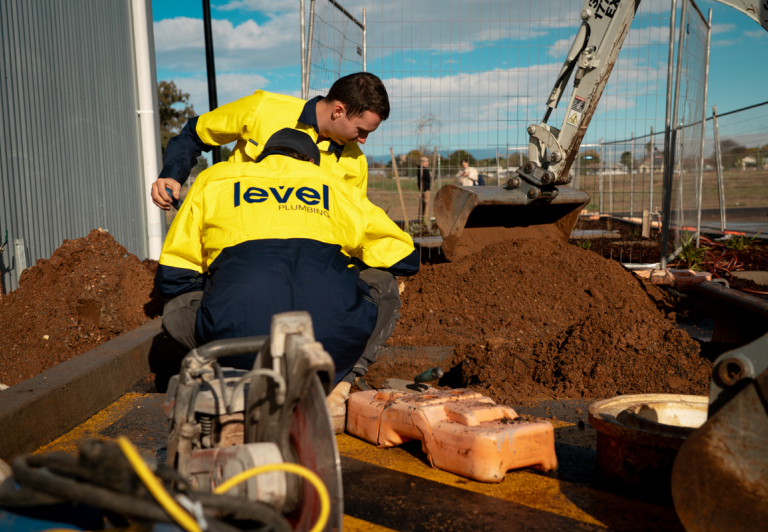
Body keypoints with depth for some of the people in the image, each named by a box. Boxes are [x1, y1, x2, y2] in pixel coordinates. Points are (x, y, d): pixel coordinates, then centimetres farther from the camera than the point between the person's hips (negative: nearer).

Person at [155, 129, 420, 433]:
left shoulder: (214, 180, 31)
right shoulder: (338, 187, 31)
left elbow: (171, 276, 32)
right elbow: (403, 257, 37)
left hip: (239, 338, 0)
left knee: (176, 310, 31)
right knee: (382, 285, 30)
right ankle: (334, 388, 12)